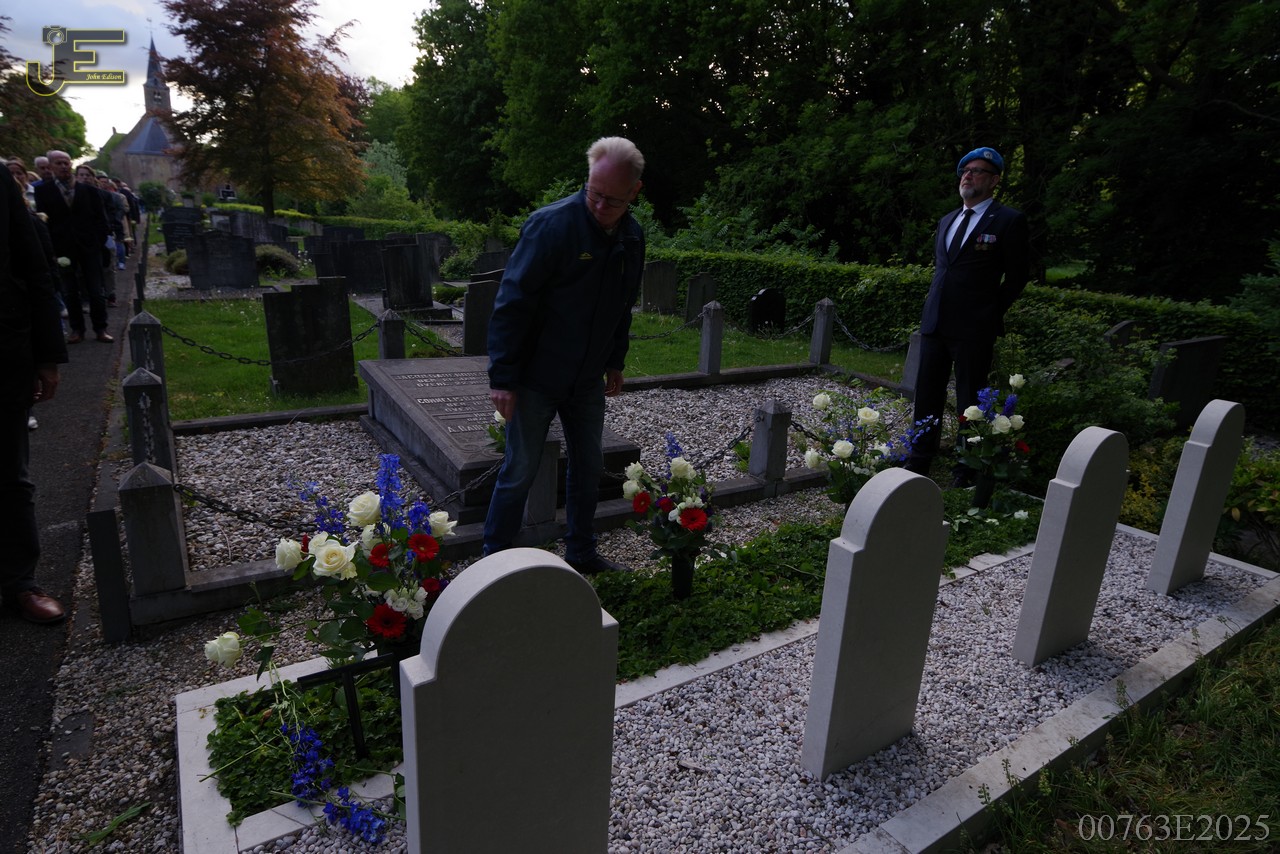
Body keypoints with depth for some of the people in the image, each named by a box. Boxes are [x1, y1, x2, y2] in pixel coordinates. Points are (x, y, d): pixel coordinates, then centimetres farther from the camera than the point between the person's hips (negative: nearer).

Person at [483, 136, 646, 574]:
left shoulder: (632, 237, 1)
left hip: (587, 381, 6)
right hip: (536, 378, -6)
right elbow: (512, 303, -19)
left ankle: (581, 553, 33)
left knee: (589, 467, 15)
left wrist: (615, 362, 16)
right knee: (520, 472, 2)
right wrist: (502, 377, -21)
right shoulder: (551, 225, -20)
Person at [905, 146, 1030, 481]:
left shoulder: (1009, 221, -3)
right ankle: (919, 463, 21)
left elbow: (1018, 276, -1)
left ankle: (967, 473, 11)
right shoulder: (947, 221, 16)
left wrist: (991, 313, 1)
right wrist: (934, 306, 15)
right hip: (934, 323, 6)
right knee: (927, 395, 10)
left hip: (973, 328, -6)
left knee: (970, 402, 1)